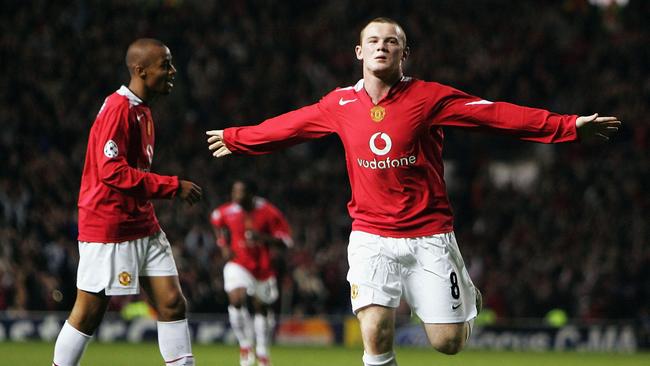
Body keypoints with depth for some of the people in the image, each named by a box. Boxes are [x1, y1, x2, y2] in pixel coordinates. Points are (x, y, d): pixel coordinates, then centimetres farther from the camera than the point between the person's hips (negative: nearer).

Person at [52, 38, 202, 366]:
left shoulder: (141, 111, 14)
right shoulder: (117, 109, -16)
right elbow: (111, 170, -23)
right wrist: (173, 186, -21)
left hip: (141, 225, 9)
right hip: (107, 225, -9)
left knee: (172, 302, 2)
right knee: (89, 312, -1)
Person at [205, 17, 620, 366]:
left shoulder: (429, 97, -8)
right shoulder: (341, 104, 1)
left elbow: (498, 114, -13)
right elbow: (286, 127, 17)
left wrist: (569, 126, -19)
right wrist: (235, 138, 26)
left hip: (429, 235, -1)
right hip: (371, 237, 1)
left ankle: (466, 298, 36)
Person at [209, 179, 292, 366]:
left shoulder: (268, 212, -16)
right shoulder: (226, 212, -9)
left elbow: (285, 240, -13)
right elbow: (217, 220, 17)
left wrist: (262, 237, -29)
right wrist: (224, 245, 4)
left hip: (263, 268, 0)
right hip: (238, 264, 0)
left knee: (262, 308, 14)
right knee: (236, 300, -25)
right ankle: (245, 345, -6)